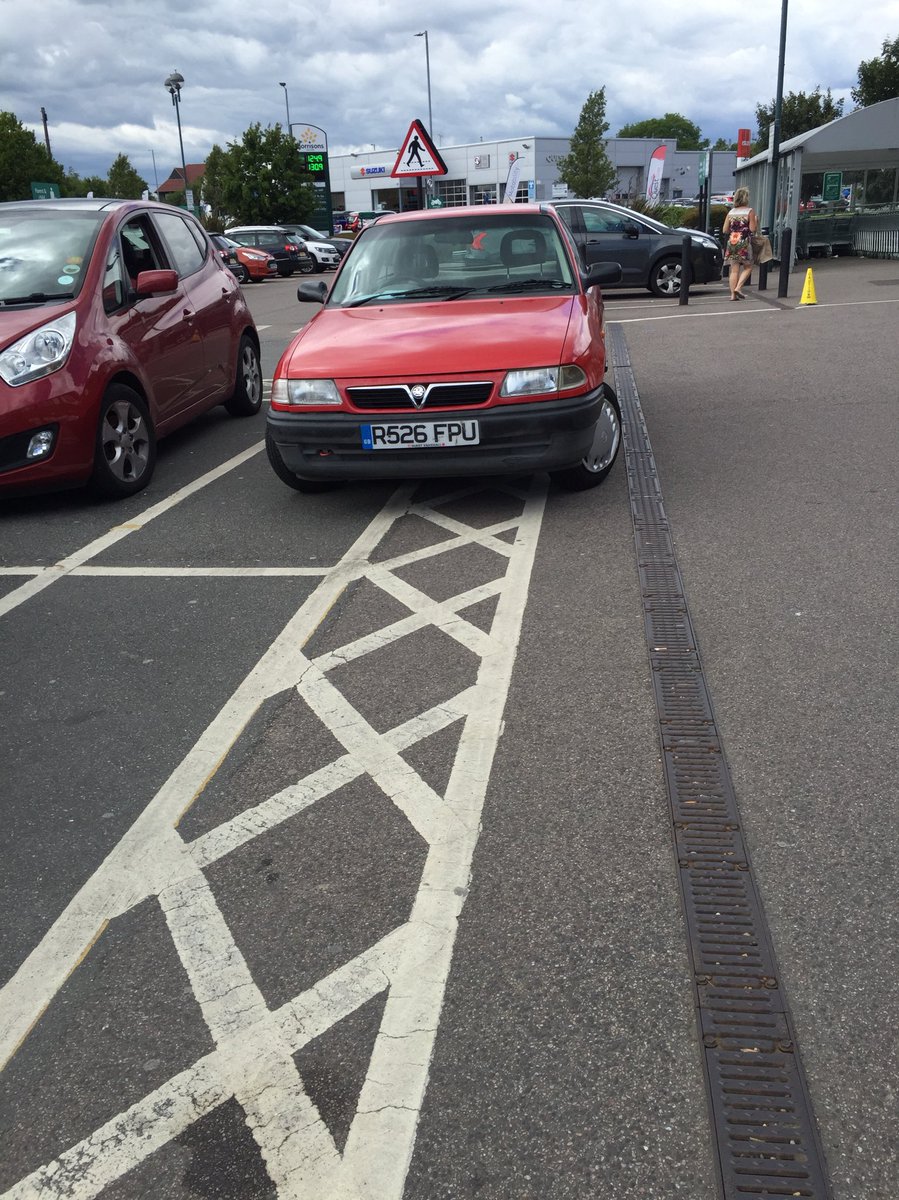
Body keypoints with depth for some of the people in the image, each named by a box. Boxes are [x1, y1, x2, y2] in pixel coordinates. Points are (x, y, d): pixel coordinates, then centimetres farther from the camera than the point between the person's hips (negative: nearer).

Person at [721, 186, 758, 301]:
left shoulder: (731, 212, 8)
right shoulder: (750, 211, -4)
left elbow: (724, 230, 7)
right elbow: (752, 229, -8)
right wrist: (756, 221, 10)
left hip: (731, 243, 4)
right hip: (744, 243, -4)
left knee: (734, 270, 5)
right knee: (748, 267, 8)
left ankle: (733, 294, 0)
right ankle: (738, 288, -9)